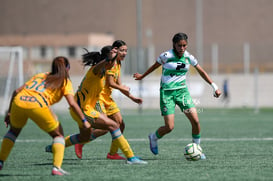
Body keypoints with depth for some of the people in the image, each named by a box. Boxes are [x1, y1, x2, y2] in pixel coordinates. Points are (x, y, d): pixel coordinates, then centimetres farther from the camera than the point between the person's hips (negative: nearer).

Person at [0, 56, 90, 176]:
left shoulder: (39, 75, 31)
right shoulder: (65, 81, 18)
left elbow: (16, 92, 25)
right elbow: (72, 104, 4)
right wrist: (84, 121, 11)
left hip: (18, 101, 4)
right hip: (38, 105, -4)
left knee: (14, 130, 34)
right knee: (58, 135, 15)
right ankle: (56, 167, -1)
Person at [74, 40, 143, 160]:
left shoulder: (117, 64, 15)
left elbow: (119, 85, 19)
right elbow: (110, 83, -19)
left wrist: (132, 98, 15)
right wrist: (123, 88, -2)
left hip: (107, 97, 10)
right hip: (98, 96, -10)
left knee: (120, 124, 4)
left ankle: (113, 153, 11)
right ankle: (80, 144, 0)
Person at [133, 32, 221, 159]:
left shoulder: (188, 57, -1)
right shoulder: (166, 56, -12)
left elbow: (201, 72, 10)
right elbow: (155, 66, 7)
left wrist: (214, 87, 6)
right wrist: (142, 76, 21)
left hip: (182, 90, 4)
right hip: (167, 92, -4)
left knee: (195, 120, -13)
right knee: (169, 127, -10)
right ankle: (153, 138, 23)